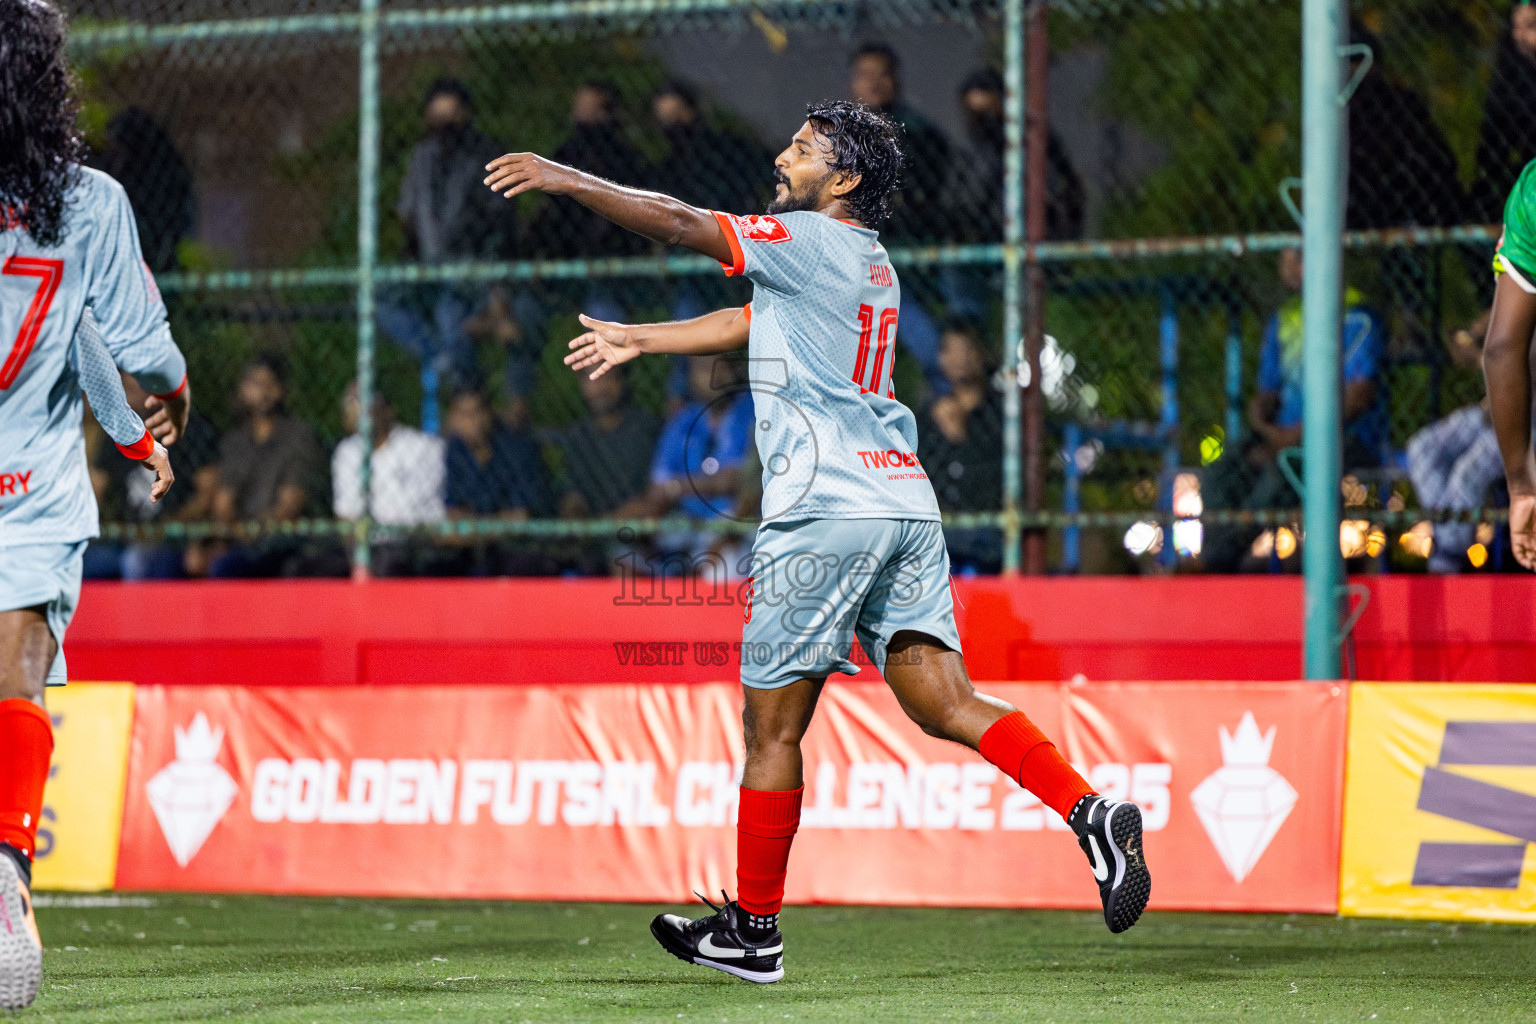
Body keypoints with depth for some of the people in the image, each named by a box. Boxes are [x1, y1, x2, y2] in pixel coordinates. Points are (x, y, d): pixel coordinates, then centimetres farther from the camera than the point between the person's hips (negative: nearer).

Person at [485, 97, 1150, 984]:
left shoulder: (811, 241, -5)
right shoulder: (870, 265, 21)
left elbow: (679, 224, -9)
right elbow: (749, 326, 32)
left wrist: (567, 179, -1)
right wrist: (637, 339, 38)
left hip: (825, 510, -8)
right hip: (904, 502, 8)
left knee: (773, 727, 2)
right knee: (945, 702, 0)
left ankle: (755, 931, 10)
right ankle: (1092, 812, -20)